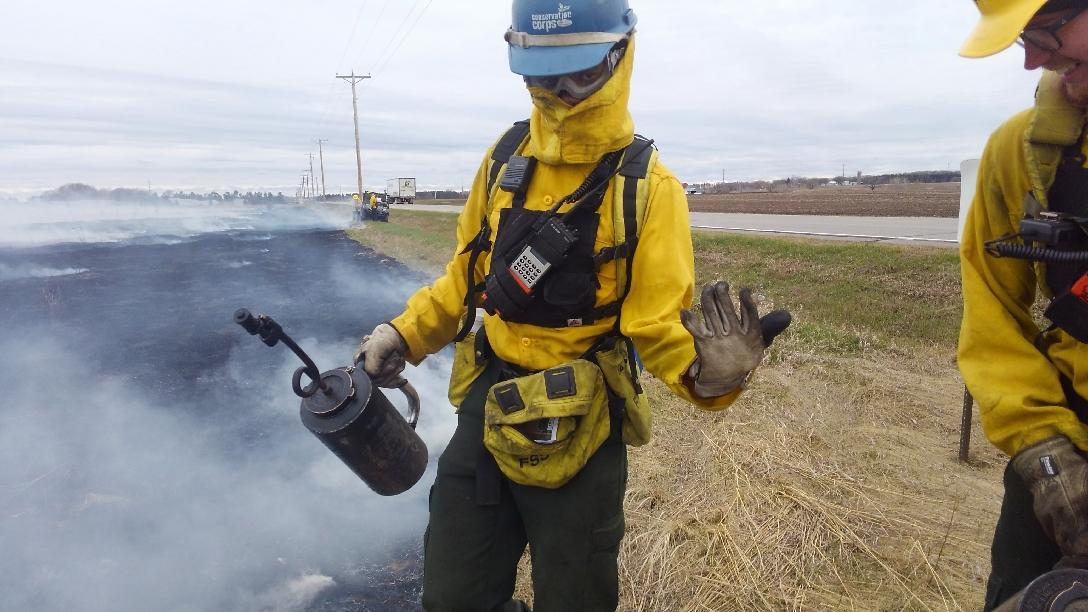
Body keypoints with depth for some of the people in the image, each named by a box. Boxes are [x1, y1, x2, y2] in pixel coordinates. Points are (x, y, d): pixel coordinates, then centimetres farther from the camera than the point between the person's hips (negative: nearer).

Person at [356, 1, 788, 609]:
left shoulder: (646, 186, -13)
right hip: (488, 404, 5)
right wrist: (404, 335, 6)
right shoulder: (506, 158, 1)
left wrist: (706, 370, -36)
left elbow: (658, 323, -17)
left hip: (578, 426, -4)